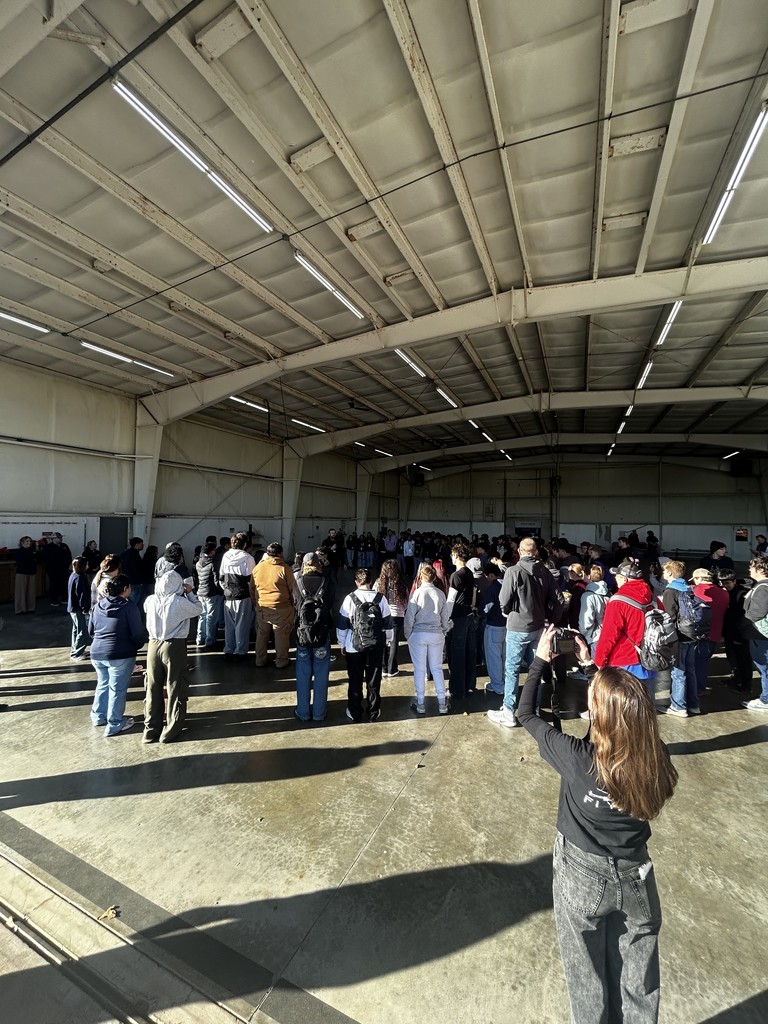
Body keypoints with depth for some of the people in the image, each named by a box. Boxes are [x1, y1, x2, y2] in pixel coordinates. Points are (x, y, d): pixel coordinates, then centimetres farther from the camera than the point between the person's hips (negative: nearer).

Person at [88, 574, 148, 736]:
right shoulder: (129, 607, -15)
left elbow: (91, 630, 16)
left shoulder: (97, 606, 6)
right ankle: (115, 725, 16)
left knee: (103, 684, 26)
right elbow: (138, 633, -16)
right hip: (120, 655, -7)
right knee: (117, 689, 5)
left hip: (96, 653, 7)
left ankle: (98, 716, 41)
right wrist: (138, 645, 5)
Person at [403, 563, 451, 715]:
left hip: (418, 634, -2)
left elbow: (409, 617, -9)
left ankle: (420, 704, 19)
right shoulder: (440, 593, -3)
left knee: (419, 669, 8)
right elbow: (445, 617, 3)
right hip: (436, 634, 3)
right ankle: (442, 704, 21)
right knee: (437, 668, 14)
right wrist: (444, 632, 17)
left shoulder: (416, 593, -11)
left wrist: (407, 634, 4)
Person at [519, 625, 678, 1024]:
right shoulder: (656, 757, -23)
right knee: (637, 977, 27)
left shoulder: (577, 759, -33)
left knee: (588, 978, 24)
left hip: (582, 879, -3)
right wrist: (592, 668, 2)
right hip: (635, 879, 3)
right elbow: (623, 708, -2)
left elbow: (526, 713, -19)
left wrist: (540, 660, -11)